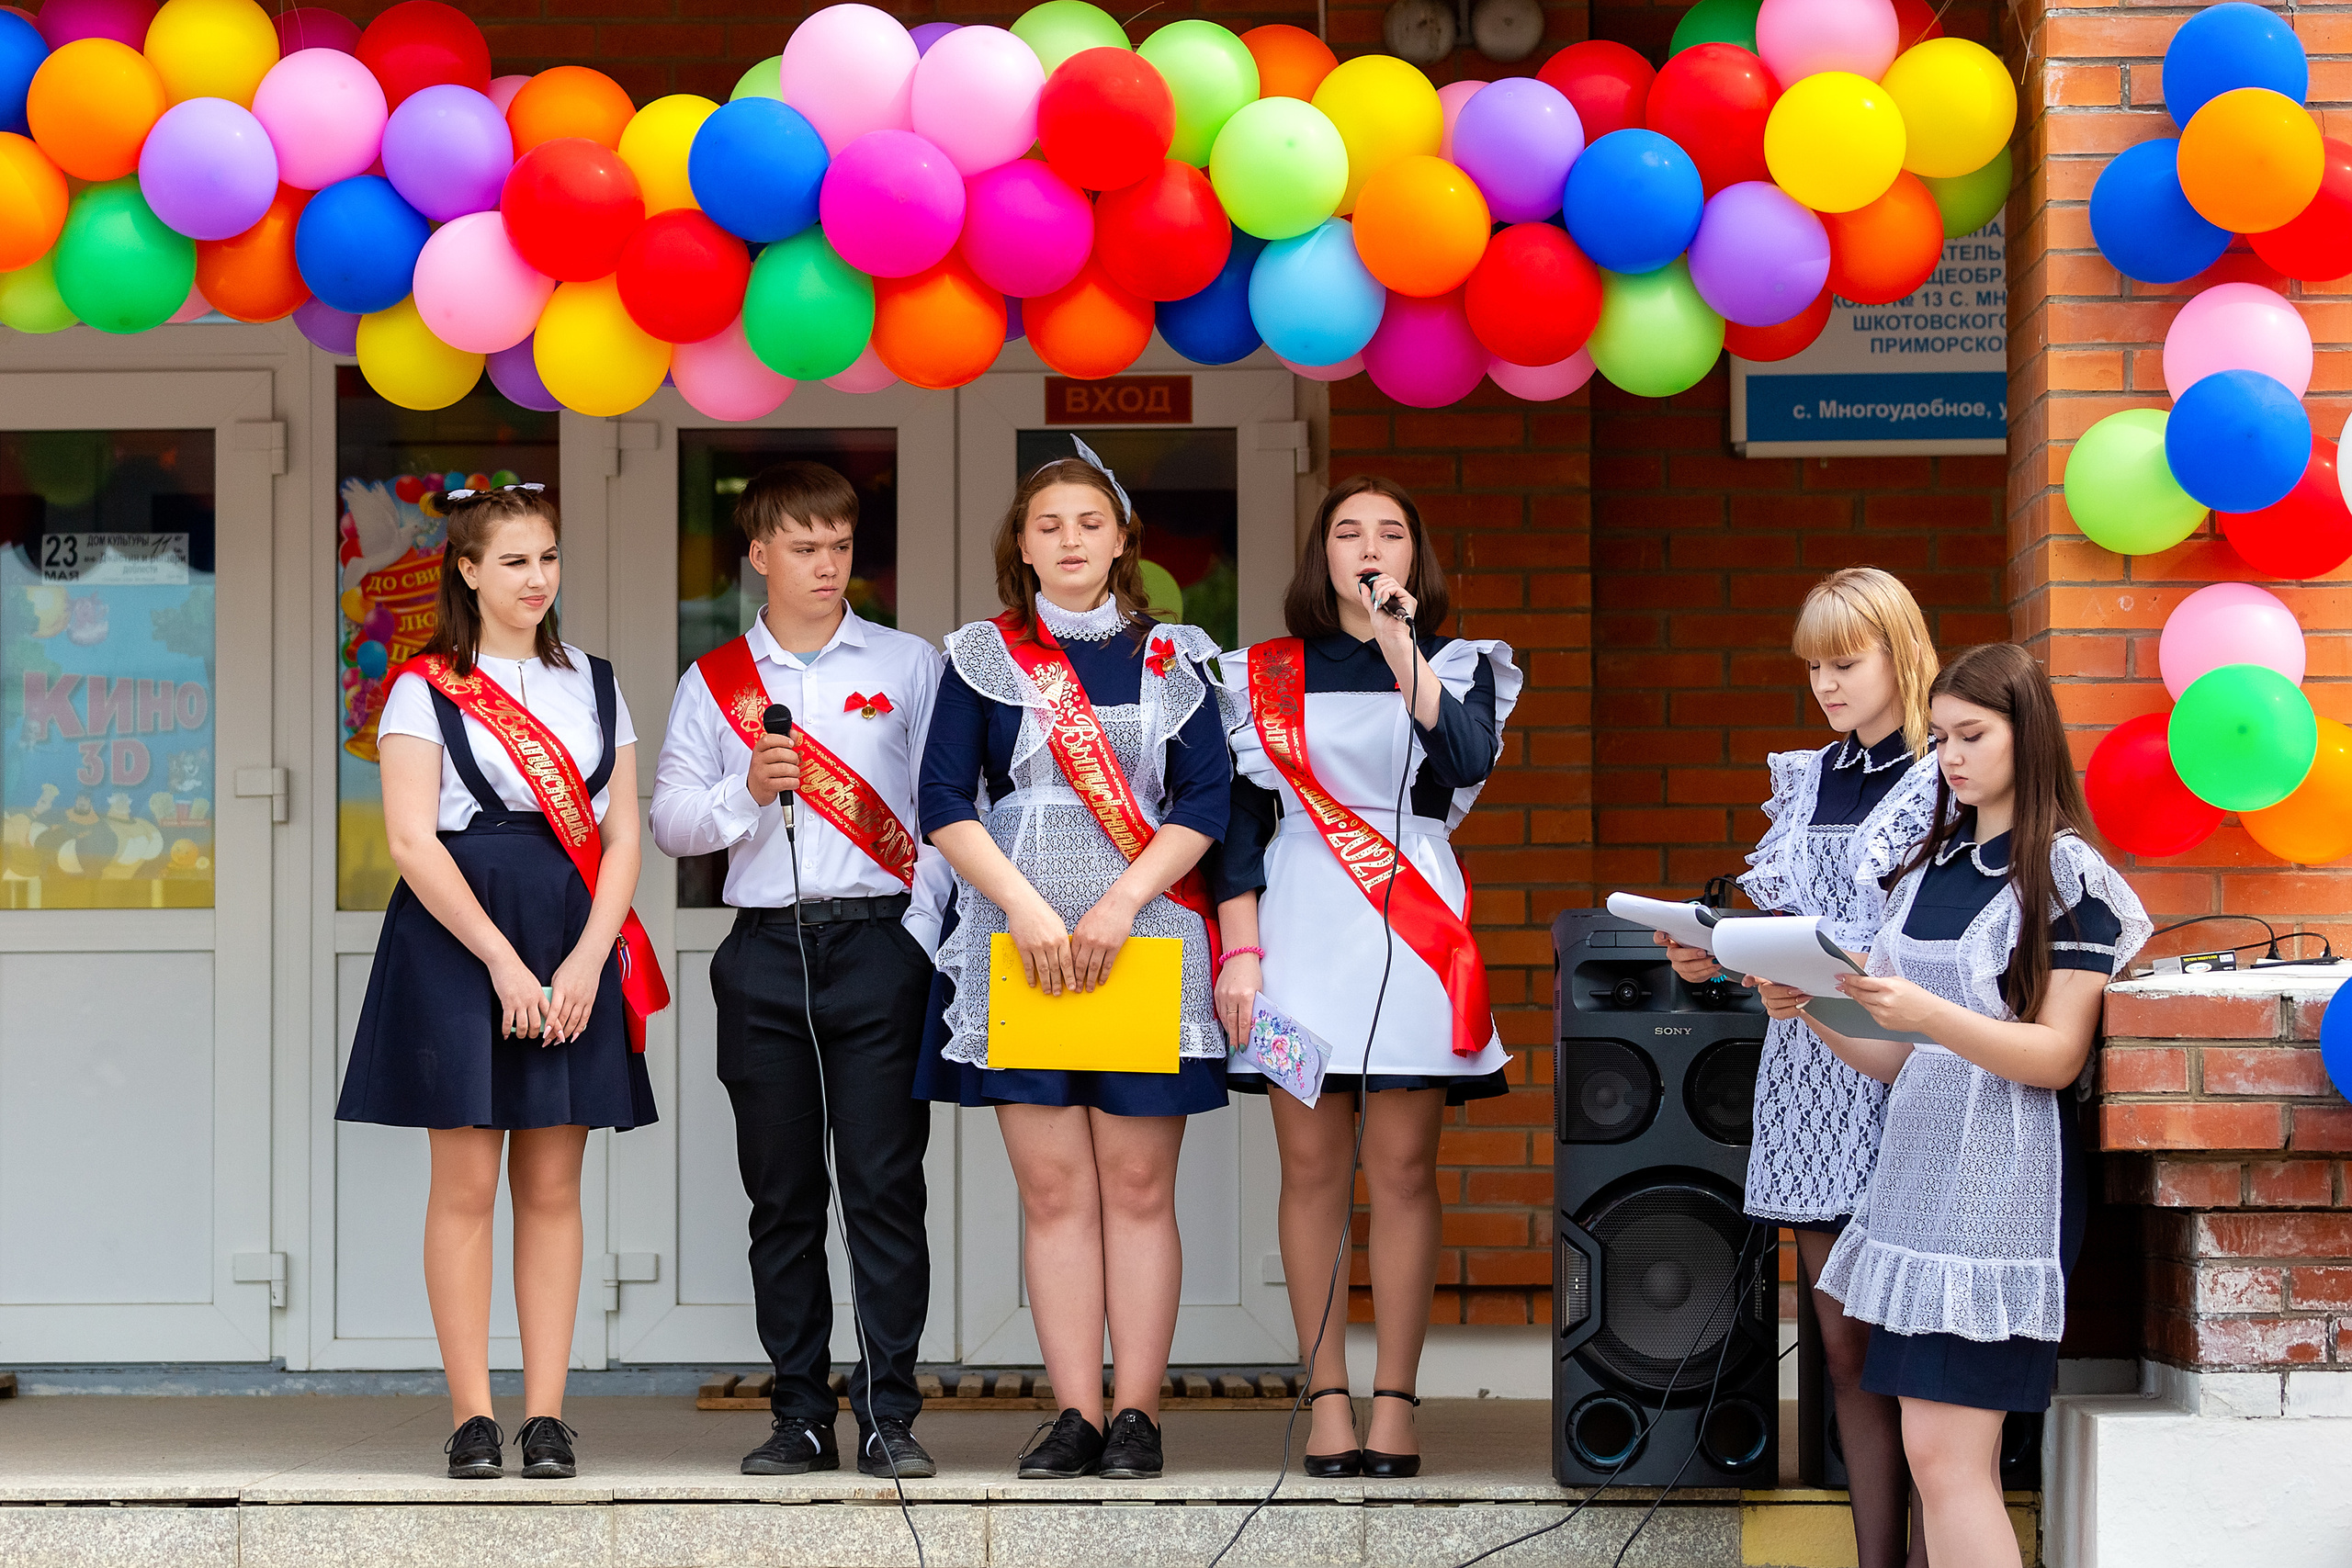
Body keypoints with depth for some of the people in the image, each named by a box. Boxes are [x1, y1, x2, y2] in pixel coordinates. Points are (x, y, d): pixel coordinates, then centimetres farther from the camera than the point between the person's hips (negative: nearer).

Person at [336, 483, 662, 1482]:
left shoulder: (593, 686, 14)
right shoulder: (427, 689, 2)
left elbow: (622, 837, 8)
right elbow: (412, 841, -7)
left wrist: (585, 962, -7)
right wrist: (503, 961, -14)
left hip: (574, 947, 3)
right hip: (459, 941, -3)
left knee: (553, 1185, 2)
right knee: (466, 1183, -4)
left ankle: (545, 1417, 4)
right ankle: (472, 1419, -1)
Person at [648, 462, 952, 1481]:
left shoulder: (910, 667, 8)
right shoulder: (713, 682, 12)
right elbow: (670, 820, 9)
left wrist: (923, 931, -6)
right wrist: (747, 793, -9)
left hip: (878, 943, -2)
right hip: (766, 950, 2)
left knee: (884, 1187, -5)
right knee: (782, 1195, 4)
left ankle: (888, 1415, -2)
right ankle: (800, 1415, 10)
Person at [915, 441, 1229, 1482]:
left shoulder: (1171, 659, 10)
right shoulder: (983, 657, 9)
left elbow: (1206, 802, 1)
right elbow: (944, 805, 2)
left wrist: (1119, 904, -11)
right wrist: (1028, 908, -10)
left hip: (1146, 942, 0)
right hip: (1020, 944, 0)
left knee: (1138, 1188, -2)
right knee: (1054, 1190, -2)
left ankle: (1136, 1414, 0)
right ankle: (1075, 1415, 0)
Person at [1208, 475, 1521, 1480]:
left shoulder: (1459, 668, 9)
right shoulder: (1264, 678, 10)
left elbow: (1468, 762, -13)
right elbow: (1242, 819, 7)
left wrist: (1399, 645, -15)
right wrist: (1241, 949, -2)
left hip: (1412, 933, -1)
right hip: (1300, 931, 1)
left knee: (1402, 1170, -2)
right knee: (1312, 1168, 0)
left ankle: (1394, 1407, 2)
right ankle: (1327, 1401, 5)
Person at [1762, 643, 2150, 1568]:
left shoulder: (2067, 875, -3)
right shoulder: (1929, 872, 17)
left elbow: (2057, 1057, -10)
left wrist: (1928, 1013, -24)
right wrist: (1813, 1014, -4)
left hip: (1999, 1181, -7)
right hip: (1916, 1167, 7)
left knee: (1944, 1452, -14)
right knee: (1958, 1460, 4)